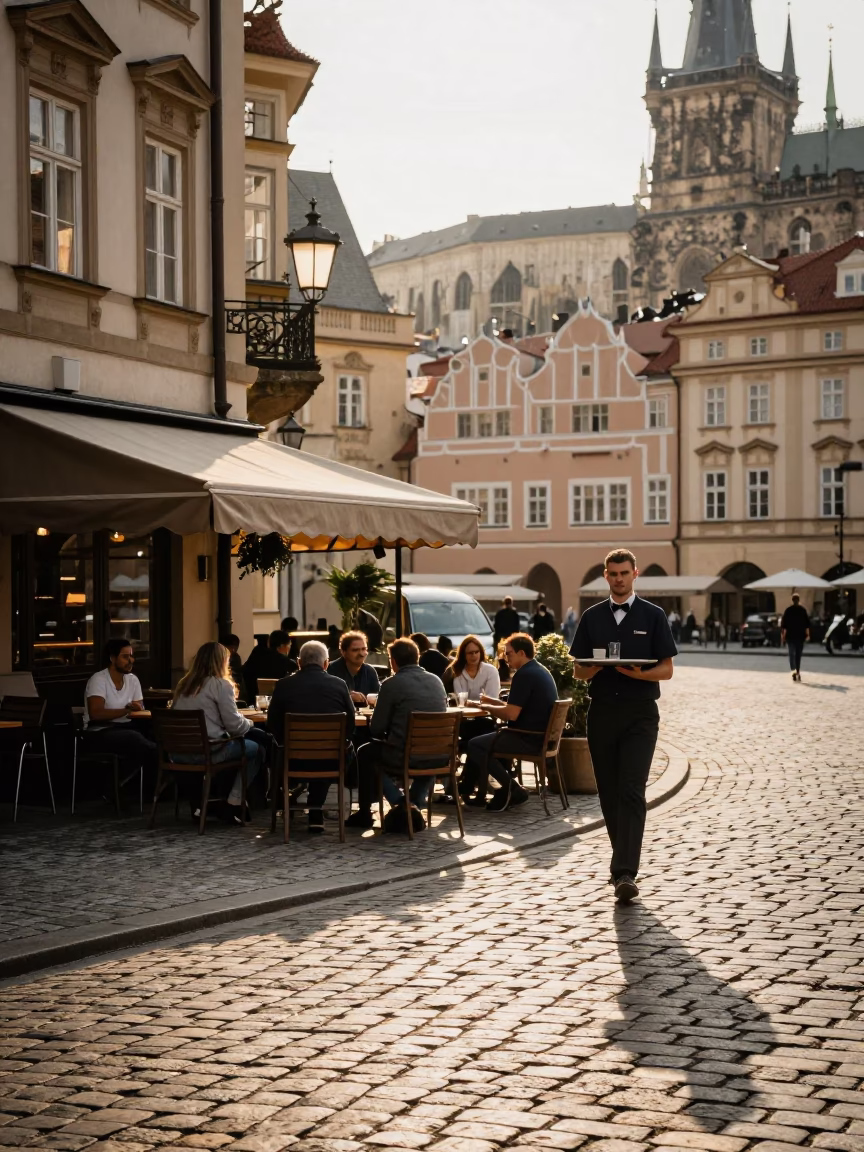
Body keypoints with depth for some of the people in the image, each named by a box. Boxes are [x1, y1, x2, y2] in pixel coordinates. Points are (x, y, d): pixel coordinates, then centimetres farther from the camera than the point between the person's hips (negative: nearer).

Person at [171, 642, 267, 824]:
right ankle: (232, 806, 9)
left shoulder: (183, 684, 12)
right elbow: (234, 725, -10)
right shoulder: (221, 685, -8)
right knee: (258, 749, 14)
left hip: (179, 752, 7)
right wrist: (249, 723, 12)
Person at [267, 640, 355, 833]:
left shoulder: (284, 685, -3)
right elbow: (350, 725, 7)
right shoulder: (339, 685, -1)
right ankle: (316, 813, 33)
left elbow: (273, 726, 5)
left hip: (295, 759, 0)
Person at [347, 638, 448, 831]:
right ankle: (415, 805, 22)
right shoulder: (436, 681, 9)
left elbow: (376, 730, -4)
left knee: (366, 753, 23)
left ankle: (394, 804, 17)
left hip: (403, 757, -4)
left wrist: (388, 735, 20)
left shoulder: (392, 684, -7)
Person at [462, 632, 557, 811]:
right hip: (542, 736, 11)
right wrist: (494, 702, 13)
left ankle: (512, 790, -5)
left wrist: (488, 708, -6)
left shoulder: (524, 675, -17)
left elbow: (512, 714, -22)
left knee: (475, 745, -6)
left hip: (530, 739, -11)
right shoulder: (542, 672, 15)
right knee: (488, 740, 28)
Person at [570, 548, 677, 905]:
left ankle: (625, 874, -20)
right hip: (601, 712, 4)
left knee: (631, 792, -14)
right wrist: (596, 667, -12)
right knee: (609, 793, 8)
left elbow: (666, 670, 1)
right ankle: (623, 861, 24)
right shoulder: (592, 617, 10)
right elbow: (579, 671, 10)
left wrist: (637, 673, -19)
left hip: (639, 714, -3)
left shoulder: (653, 616, 3)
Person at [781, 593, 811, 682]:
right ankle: (798, 672, 16)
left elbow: (784, 624, -6)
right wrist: (807, 634, 5)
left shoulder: (788, 610, -5)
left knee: (792, 653, 1)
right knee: (798, 654, 12)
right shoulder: (803, 610, -2)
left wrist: (783, 634, 0)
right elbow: (807, 624, -1)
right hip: (800, 635, 1)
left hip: (790, 635, -1)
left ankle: (793, 670, -21)